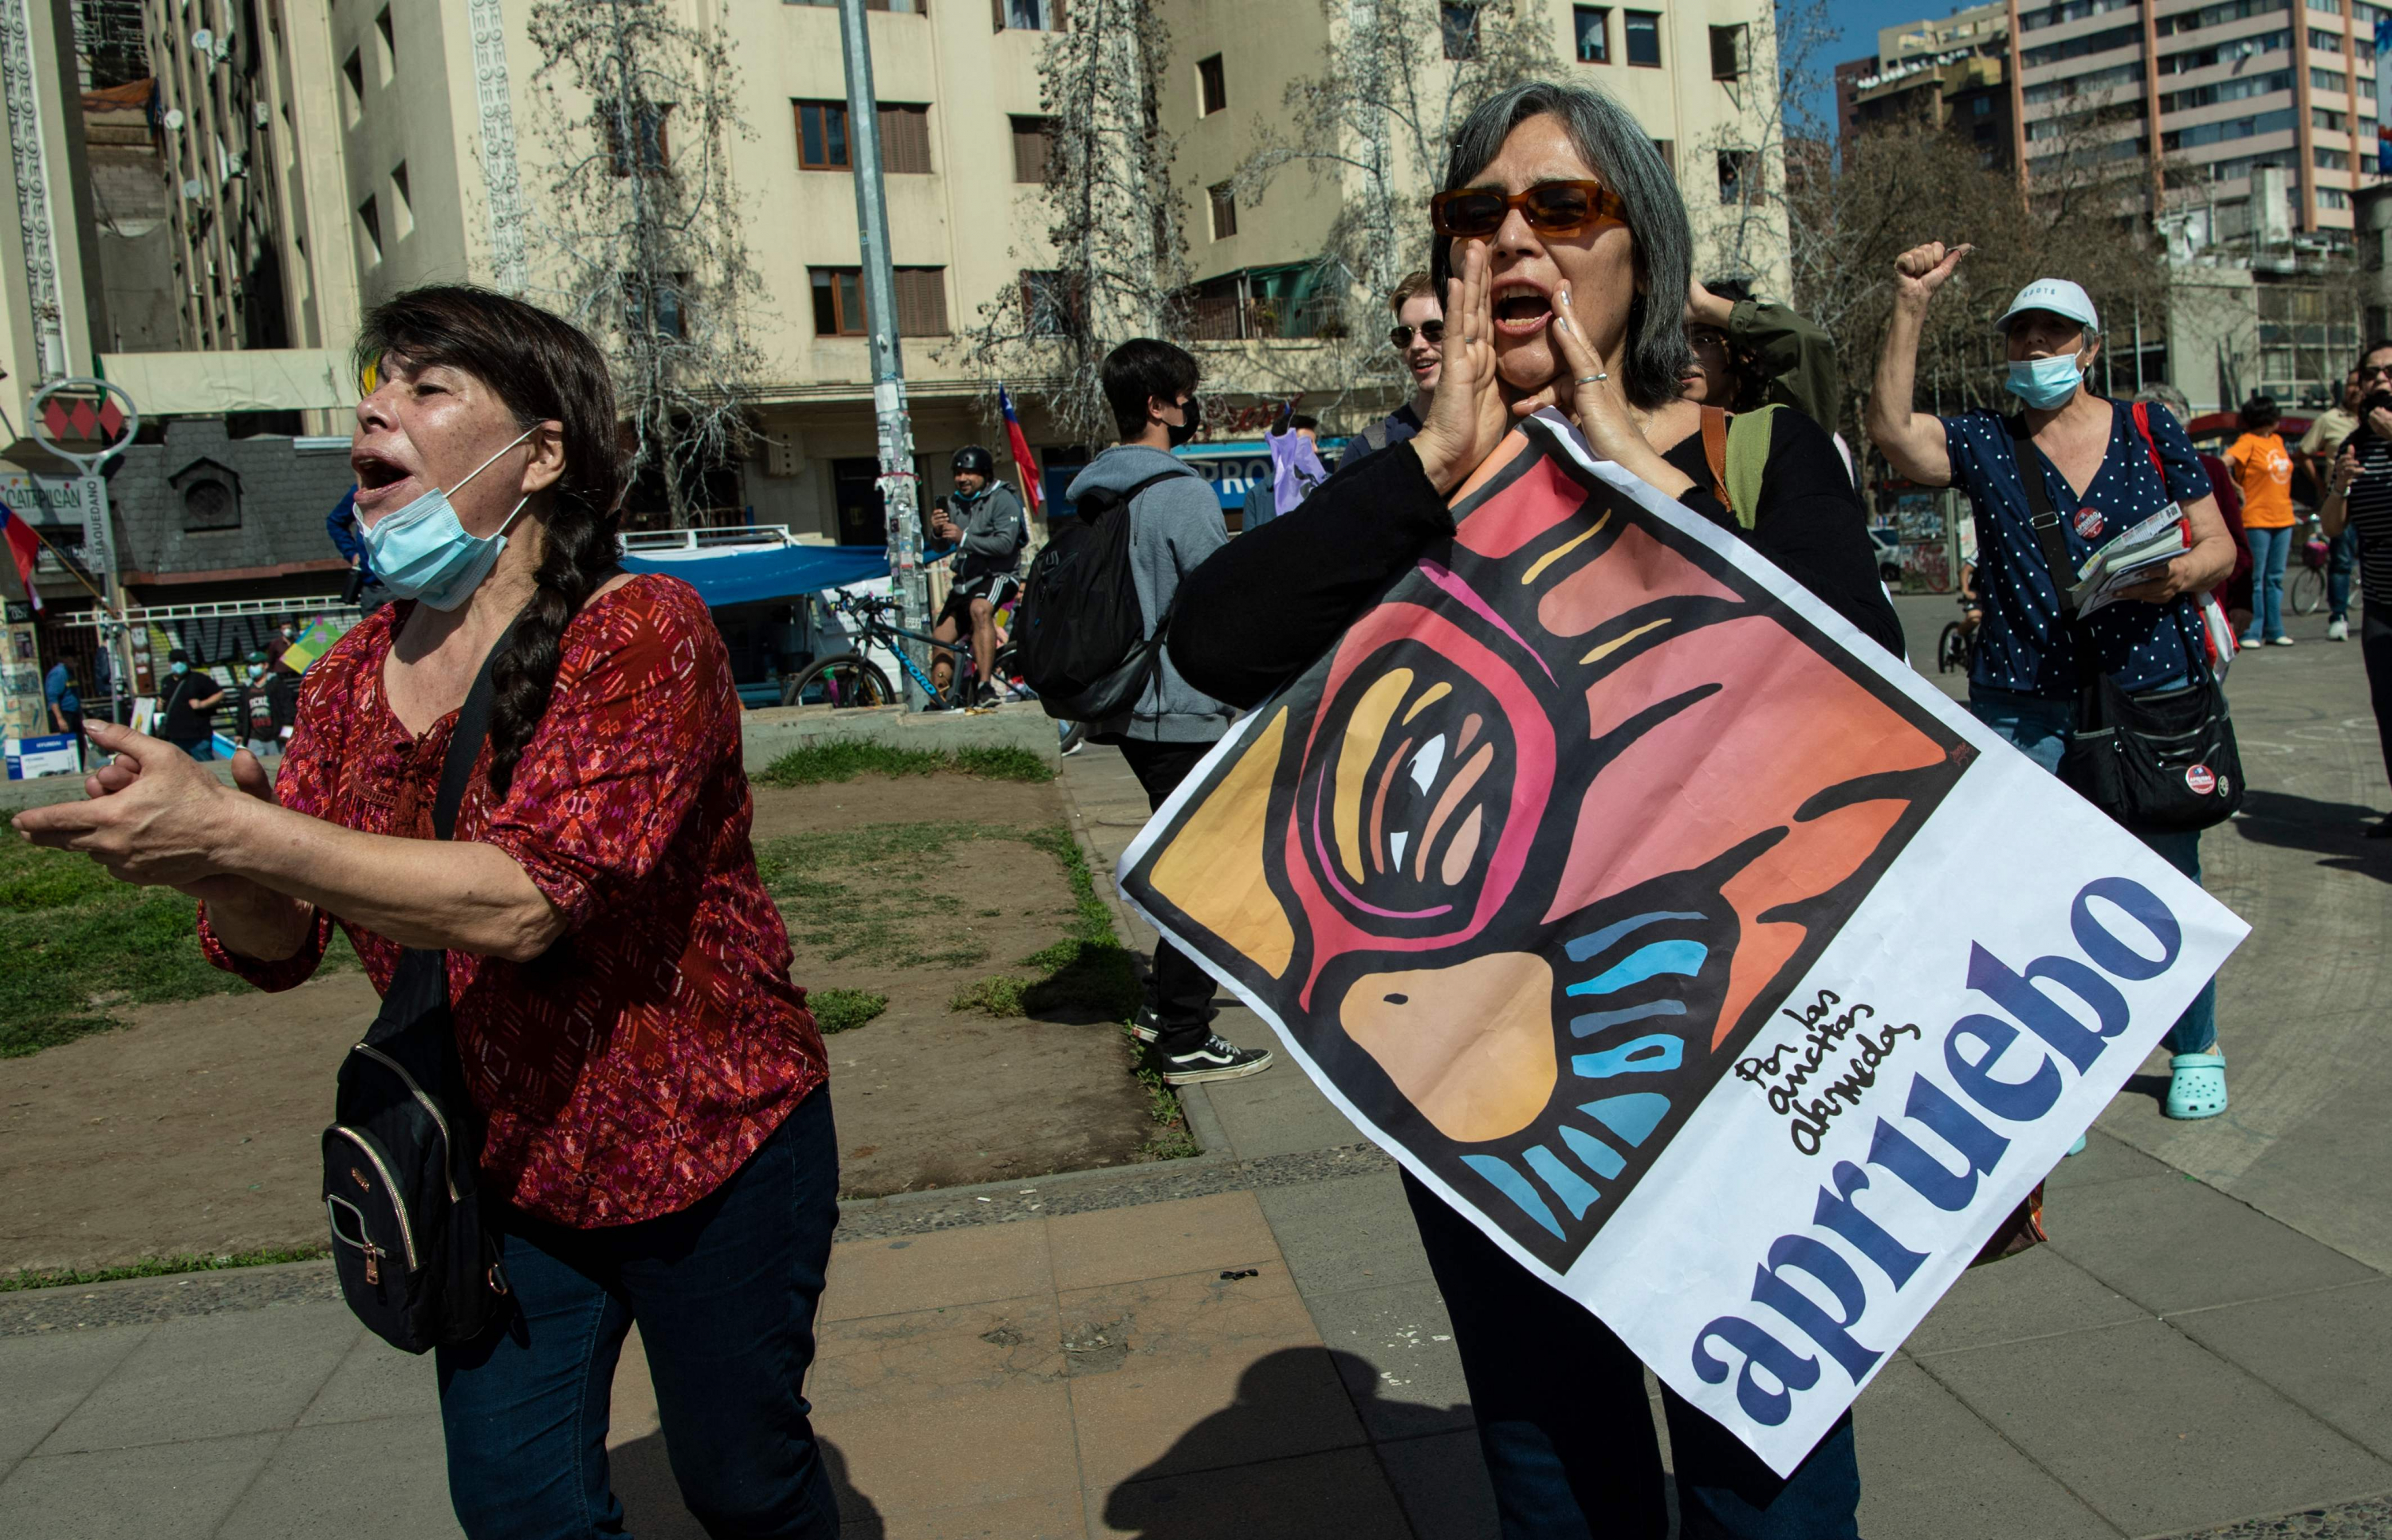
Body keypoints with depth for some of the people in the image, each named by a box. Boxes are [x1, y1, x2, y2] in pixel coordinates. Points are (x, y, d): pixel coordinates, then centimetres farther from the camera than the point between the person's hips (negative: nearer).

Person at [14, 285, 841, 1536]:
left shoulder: (642, 633, -19)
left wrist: (230, 829, -35)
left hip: (704, 1156, -5)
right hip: (500, 1174, 5)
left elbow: (522, 895, -31)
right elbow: (277, 946, 0)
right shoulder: (354, 676, 1)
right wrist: (212, 862, -22)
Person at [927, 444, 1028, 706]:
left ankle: (986, 685, -42)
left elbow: (1005, 544, -22)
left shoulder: (1002, 499, -9)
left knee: (979, 609, -36)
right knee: (941, 637, 8)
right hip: (964, 580, 8)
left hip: (997, 575, -7)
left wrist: (964, 538, -28)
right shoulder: (954, 502, 10)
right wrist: (937, 531, -16)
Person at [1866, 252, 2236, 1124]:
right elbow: (1890, 428, -12)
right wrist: (1911, 306, -16)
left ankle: (2194, 1051, 32)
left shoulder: (2151, 430, 9)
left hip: (2154, 694, 1)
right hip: (2025, 707, 0)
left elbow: (2220, 544, 10)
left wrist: (2183, 572, -13)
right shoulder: (1983, 444, 6)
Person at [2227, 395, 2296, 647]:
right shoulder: (2248, 442, -9)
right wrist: (2238, 489, -14)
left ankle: (2274, 631, 14)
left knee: (2275, 578, 9)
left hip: (2282, 518, 7)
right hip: (2256, 520, -7)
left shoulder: (2277, 440, 13)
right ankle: (2252, 633, 0)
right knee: (2255, 579, -4)